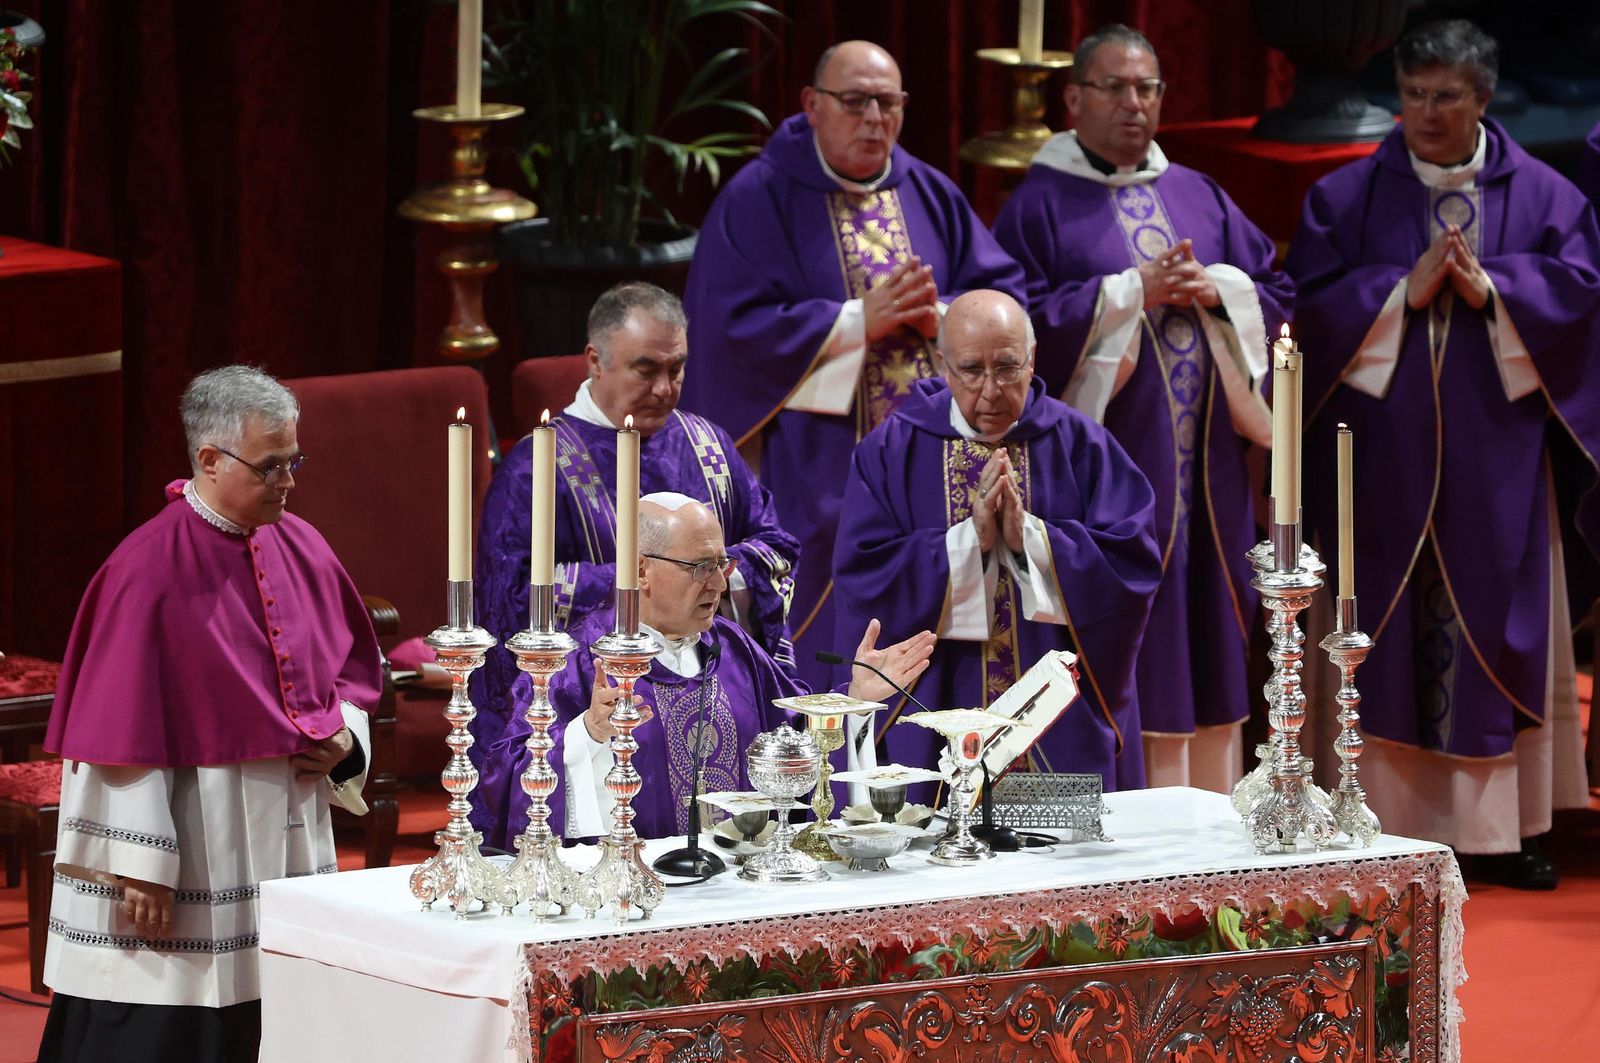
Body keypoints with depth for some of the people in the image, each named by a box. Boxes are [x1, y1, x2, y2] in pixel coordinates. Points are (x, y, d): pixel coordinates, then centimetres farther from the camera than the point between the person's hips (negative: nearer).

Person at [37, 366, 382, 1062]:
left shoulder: (303, 549, 7)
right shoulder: (149, 569, -14)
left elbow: (353, 664, 20)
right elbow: (123, 735, -14)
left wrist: (344, 741, 0)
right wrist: (141, 868, -16)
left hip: (288, 842, 7)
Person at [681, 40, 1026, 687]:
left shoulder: (931, 195, 12)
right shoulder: (760, 199, -2)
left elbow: (1006, 295, 8)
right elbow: (731, 323, -12)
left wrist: (939, 316, -13)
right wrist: (858, 320, -15)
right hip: (814, 476, -4)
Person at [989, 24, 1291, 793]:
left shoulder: (1199, 197, 15)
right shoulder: (1041, 205, 0)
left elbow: (1276, 294, 12)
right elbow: (1021, 321, -12)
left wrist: (1216, 289, -8)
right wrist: (1132, 292, -14)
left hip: (1204, 466, 5)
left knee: (1208, 647, 5)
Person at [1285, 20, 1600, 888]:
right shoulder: (1348, 197, 5)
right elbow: (1311, 297, -4)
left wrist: (1489, 289, -16)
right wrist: (1405, 292, -15)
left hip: (1497, 459, 1)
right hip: (1383, 454, -1)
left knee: (1501, 634, 2)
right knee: (1386, 638, -1)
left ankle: (1506, 825, 7)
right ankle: (1384, 819, 3)